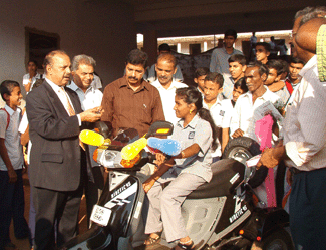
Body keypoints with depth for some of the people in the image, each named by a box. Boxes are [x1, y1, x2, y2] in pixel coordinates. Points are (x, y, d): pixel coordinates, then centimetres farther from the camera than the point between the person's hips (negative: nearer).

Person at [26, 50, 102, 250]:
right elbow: (46, 128, -22)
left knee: (70, 224, 18)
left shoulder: (72, 95, 17)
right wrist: (80, 118, -21)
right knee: (46, 224, 5)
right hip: (51, 172, -7)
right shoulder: (36, 97, -9)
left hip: (74, 171, 7)